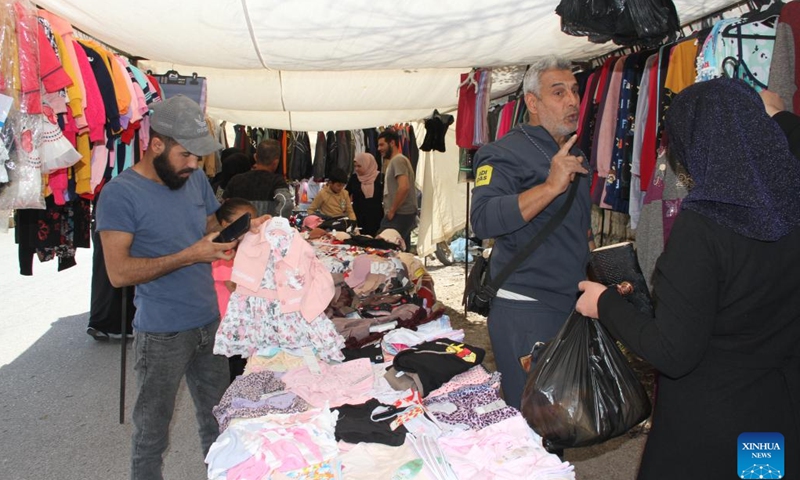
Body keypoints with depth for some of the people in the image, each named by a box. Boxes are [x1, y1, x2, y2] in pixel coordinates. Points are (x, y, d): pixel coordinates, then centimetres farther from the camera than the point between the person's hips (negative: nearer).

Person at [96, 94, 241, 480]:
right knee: (152, 432, 12)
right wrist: (190, 256, -24)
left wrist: (226, 237, -7)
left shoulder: (196, 179, 3)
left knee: (217, 421, 19)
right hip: (161, 333, -5)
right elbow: (119, 272, -19)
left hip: (210, 322, 6)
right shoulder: (120, 193, -15)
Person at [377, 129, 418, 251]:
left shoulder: (398, 160, -10)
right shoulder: (394, 161, 22)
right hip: (403, 215, 10)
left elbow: (404, 187, -23)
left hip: (399, 216, -10)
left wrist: (392, 211, -16)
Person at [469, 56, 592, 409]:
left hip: (572, 304, 9)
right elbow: (483, 220, -31)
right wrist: (551, 186, -34)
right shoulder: (506, 153, -14)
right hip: (525, 310, -8)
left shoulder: (574, 154, 16)